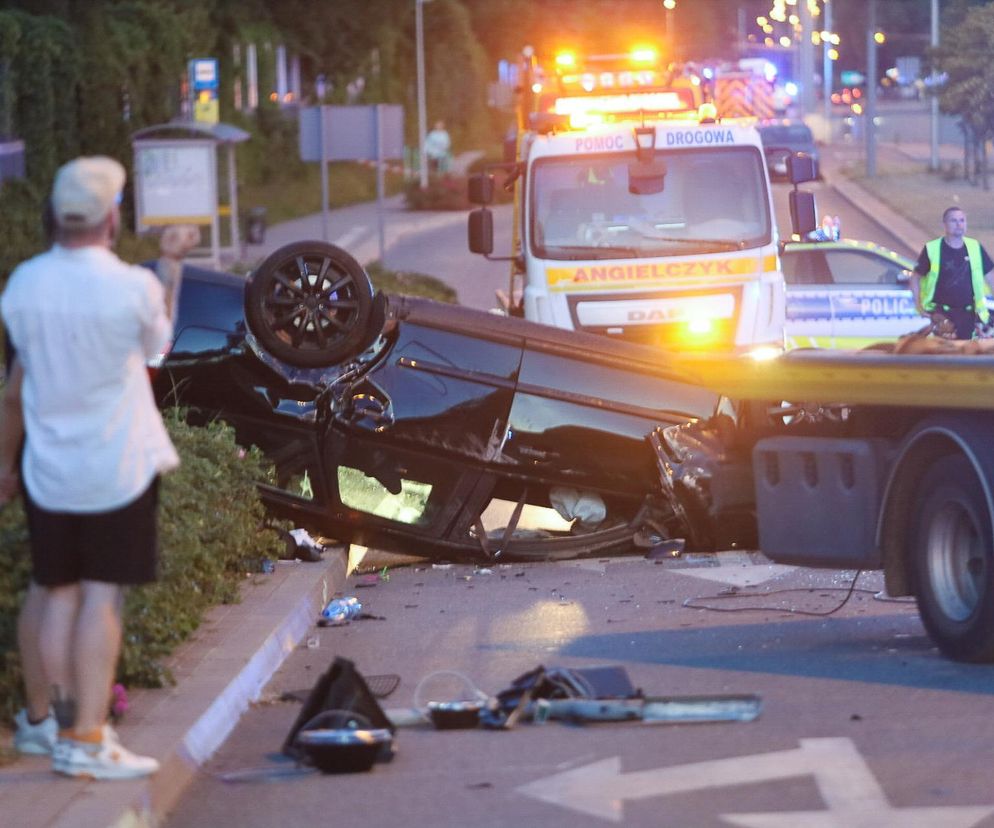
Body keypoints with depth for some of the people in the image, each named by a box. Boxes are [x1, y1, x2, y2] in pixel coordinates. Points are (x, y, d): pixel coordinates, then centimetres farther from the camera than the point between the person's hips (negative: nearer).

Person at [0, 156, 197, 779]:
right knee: (102, 596, -2)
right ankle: (85, 738, -5)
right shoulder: (134, 288, -16)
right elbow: (156, 342, 6)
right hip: (118, 465, -4)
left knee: (50, 589, 15)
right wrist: (171, 264, 17)